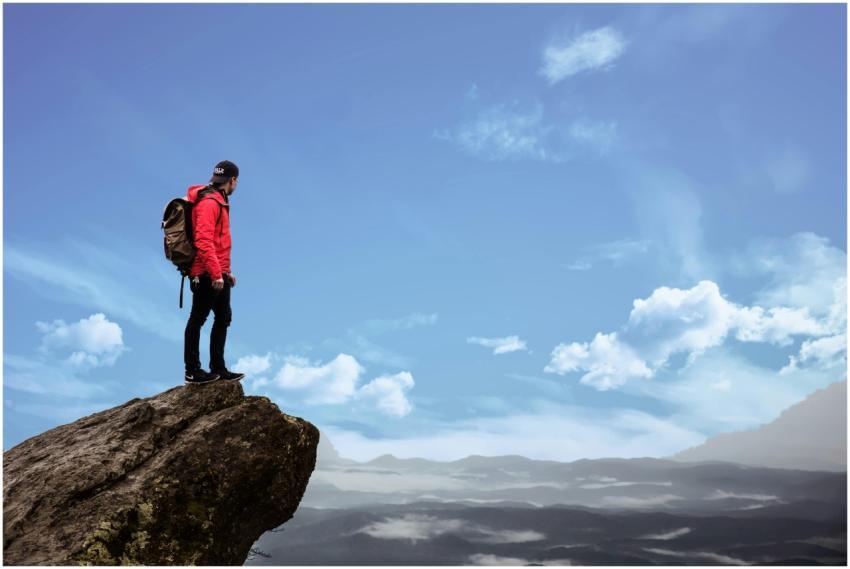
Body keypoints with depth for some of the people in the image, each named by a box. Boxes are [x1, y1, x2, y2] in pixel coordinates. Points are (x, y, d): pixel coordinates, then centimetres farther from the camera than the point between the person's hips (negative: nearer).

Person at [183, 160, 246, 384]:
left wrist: (225, 271, 23)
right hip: (207, 275, -10)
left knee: (223, 318, 14)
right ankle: (192, 371, 6)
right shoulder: (209, 203, -13)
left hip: (218, 275, 10)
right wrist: (216, 273, -26)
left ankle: (218, 369, 21)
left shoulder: (219, 202, 19)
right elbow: (203, 241, -23)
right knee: (197, 320, -2)